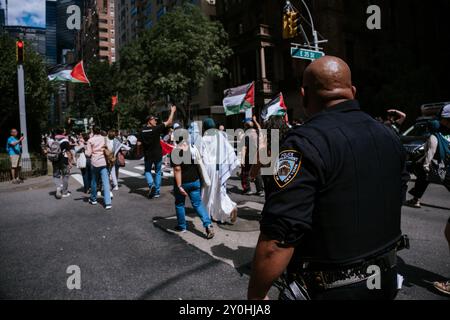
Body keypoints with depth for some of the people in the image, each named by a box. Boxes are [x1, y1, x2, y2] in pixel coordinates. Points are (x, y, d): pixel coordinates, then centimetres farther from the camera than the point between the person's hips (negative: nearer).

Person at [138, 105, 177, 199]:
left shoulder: (142, 131, -3)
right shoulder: (156, 129, -14)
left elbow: (139, 143, -3)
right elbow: (169, 122, -12)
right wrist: (172, 111, -1)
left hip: (147, 155, 2)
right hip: (157, 154, -2)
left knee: (147, 171, 21)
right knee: (158, 172, 13)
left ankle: (151, 184, -4)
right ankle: (157, 192, 14)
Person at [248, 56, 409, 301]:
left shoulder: (305, 143, -25)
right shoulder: (389, 136, 1)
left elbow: (279, 238, -30)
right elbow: (398, 197, 14)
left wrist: (256, 295, -17)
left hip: (329, 289, -7)